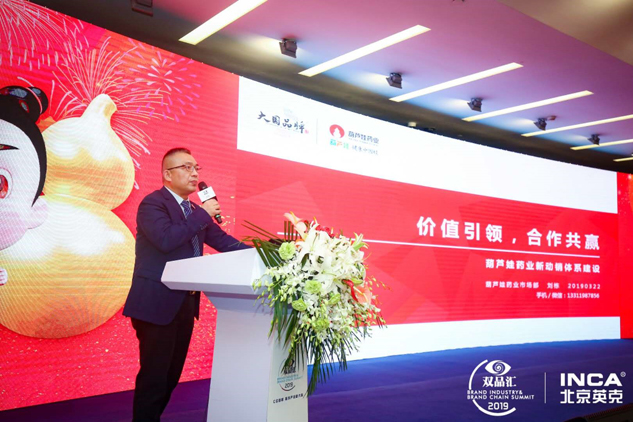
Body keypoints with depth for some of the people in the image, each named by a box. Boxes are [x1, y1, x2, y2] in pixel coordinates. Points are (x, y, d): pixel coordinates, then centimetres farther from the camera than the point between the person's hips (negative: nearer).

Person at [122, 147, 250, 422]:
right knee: (154, 375, -2)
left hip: (185, 303, 9)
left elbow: (223, 241, 13)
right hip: (158, 304, -8)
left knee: (172, 374, 16)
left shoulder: (195, 212, 15)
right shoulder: (152, 203, -11)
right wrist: (203, 214, -20)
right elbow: (166, 239, -28)